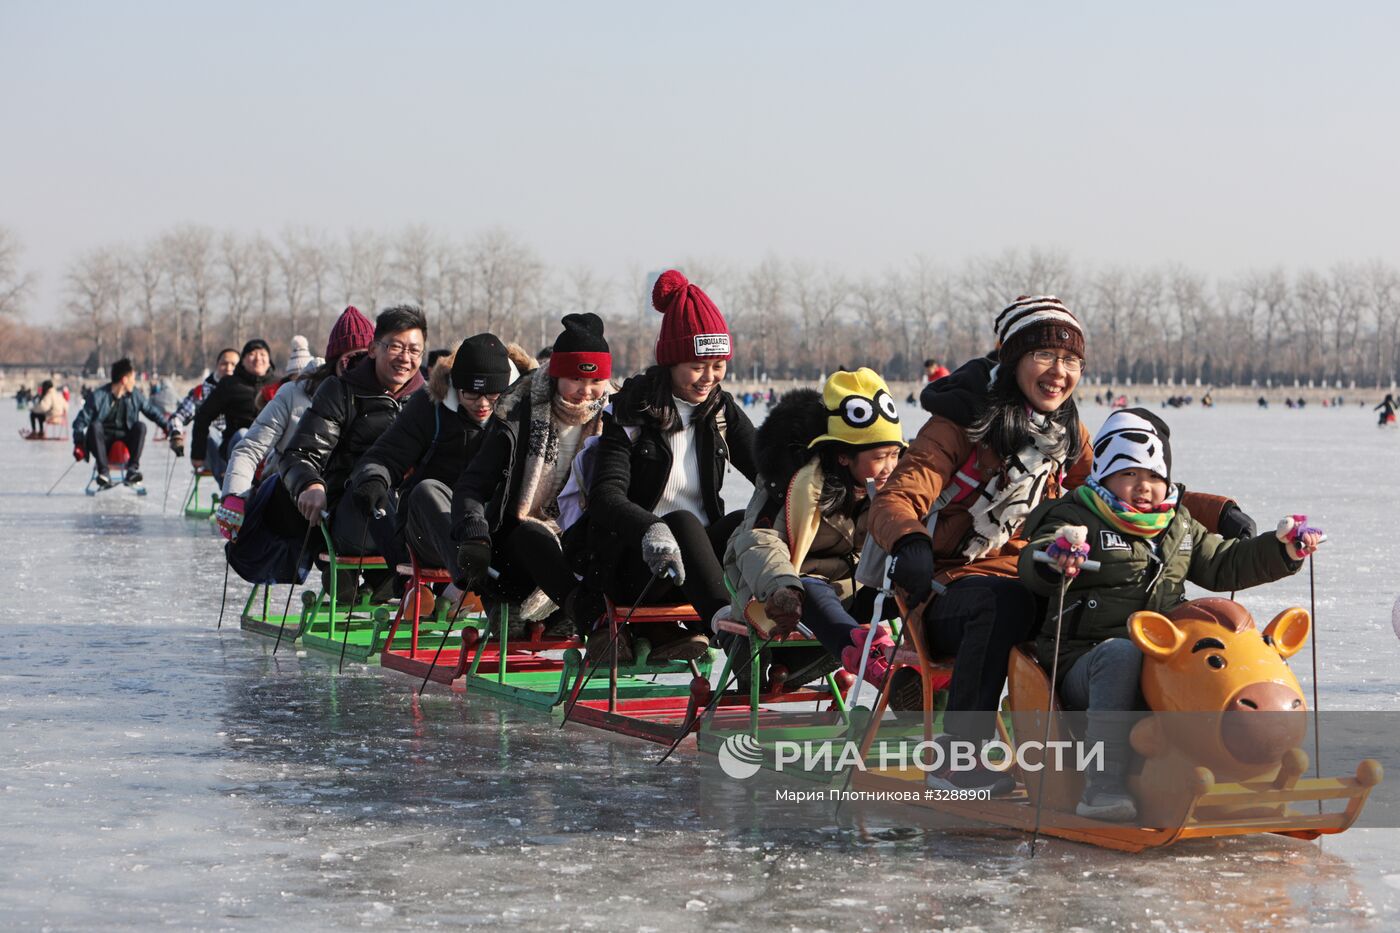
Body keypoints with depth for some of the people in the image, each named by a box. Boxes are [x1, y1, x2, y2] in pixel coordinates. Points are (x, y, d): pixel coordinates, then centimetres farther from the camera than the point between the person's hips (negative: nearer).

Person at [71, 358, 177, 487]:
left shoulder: (134, 395, 0)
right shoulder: (99, 396, -11)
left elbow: (151, 410, 14)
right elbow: (82, 419, -7)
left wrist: (169, 425, 5)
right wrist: (78, 443, -18)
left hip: (124, 438, 3)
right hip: (103, 440, -3)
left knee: (140, 426, -24)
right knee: (95, 426, -34)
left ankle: (132, 469, -32)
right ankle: (104, 472, -41)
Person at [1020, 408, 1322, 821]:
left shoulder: (1180, 528, 22)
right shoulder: (1076, 519, 2)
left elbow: (1223, 565, 29)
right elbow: (1031, 566, -16)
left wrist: (1282, 550, 13)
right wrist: (1055, 558, -41)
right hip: (1087, 659, -5)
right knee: (1121, 654, -39)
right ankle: (1105, 784, -44)